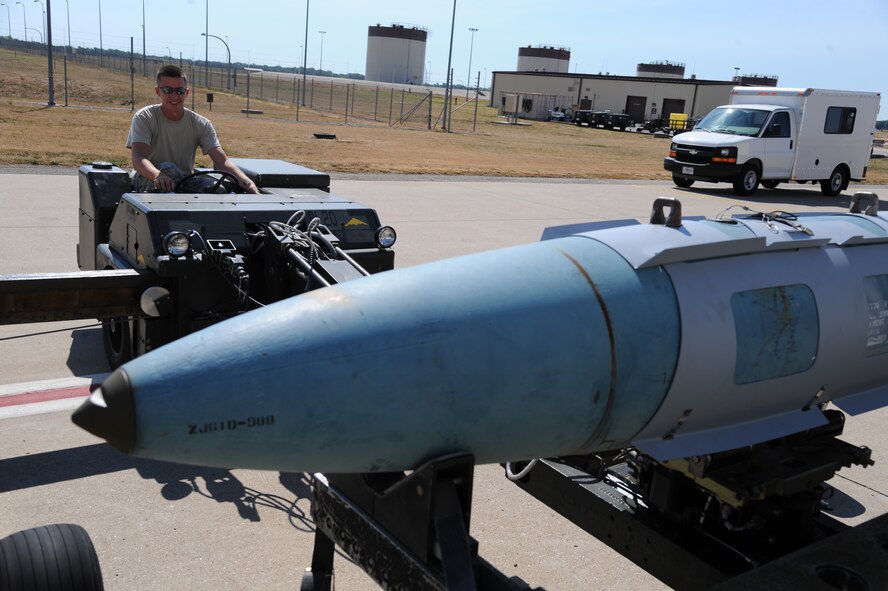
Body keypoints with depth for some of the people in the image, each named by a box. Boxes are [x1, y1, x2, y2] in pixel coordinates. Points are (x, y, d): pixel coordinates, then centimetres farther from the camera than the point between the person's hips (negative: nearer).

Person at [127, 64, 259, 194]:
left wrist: (246, 181, -36)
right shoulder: (144, 117, -7)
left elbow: (222, 160, -13)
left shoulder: (201, 124, 0)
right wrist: (158, 175, -49)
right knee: (168, 168, -36)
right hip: (148, 181, -2)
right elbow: (138, 159, -24)